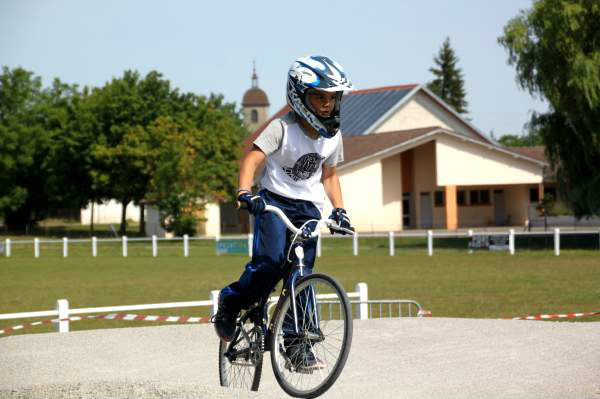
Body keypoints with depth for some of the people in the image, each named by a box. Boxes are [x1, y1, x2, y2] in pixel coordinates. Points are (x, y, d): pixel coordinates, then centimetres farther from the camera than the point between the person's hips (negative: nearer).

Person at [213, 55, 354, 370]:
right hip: (274, 201, -4)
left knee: (301, 276, -3)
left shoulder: (333, 137, 2)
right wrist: (244, 193, -41)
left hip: (308, 208, 4)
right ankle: (230, 303, 2)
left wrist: (339, 209, 4)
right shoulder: (283, 128, -15)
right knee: (270, 262, -24)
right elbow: (252, 159, -25)